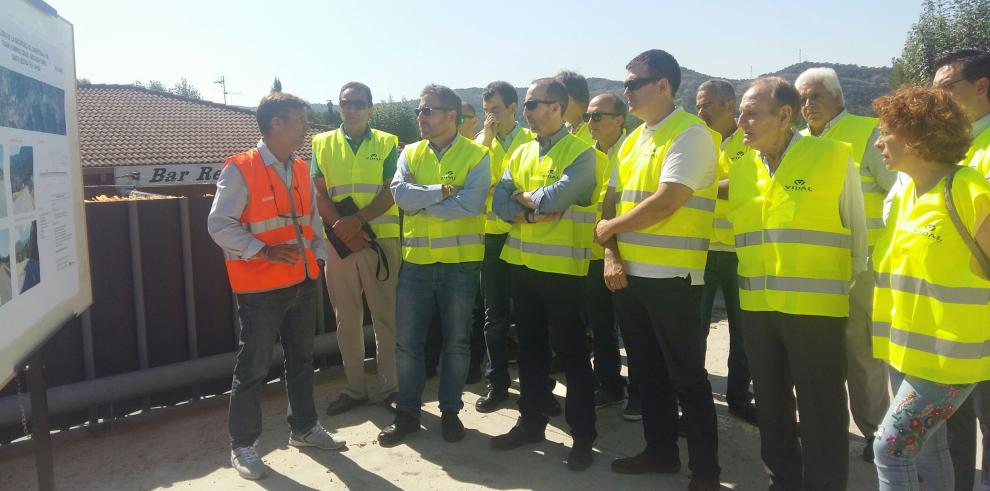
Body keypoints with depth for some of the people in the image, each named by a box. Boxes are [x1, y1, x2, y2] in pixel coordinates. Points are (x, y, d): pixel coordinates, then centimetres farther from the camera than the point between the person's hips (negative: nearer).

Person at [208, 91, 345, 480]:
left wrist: (319, 255, 7)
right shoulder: (240, 169, -12)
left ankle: (303, 428, 34)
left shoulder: (301, 169, 9)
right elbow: (219, 225, -14)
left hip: (303, 282, 7)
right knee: (253, 367, 3)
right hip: (259, 287, -7)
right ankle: (243, 445, 18)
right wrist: (263, 250, -22)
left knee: (301, 359, 18)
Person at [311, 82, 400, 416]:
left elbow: (391, 193, -5)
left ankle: (389, 386, 14)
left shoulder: (387, 144, 4)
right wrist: (343, 229, -11)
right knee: (346, 317, 9)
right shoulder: (322, 144, 9)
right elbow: (319, 195, 2)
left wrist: (358, 220, -18)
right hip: (339, 241, 2)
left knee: (386, 315, 2)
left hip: (381, 239, -2)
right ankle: (354, 387, 21)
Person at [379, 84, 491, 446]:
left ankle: (450, 411, 26)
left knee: (456, 341, 9)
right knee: (407, 341, 7)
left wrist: (420, 202, -12)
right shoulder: (410, 154, 7)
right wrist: (441, 191, -17)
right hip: (416, 261, 3)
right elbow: (399, 193, -9)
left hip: (460, 262, -3)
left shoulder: (476, 155, -5)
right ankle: (407, 413, 23)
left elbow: (471, 203, -20)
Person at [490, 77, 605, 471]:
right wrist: (532, 213, -14)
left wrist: (524, 196, -5)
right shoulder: (521, 152, 12)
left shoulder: (581, 151, -9)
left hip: (561, 265, -6)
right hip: (521, 262, 7)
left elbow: (556, 197, -23)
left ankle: (583, 434, 15)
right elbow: (500, 201, 3)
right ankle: (531, 421, 30)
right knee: (530, 345, 15)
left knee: (570, 349, 2)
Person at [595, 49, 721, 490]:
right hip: (629, 275, 8)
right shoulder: (633, 140, 14)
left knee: (686, 376, 2)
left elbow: (665, 203, -21)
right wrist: (612, 256, -4)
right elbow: (614, 202, 11)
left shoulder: (691, 133, -11)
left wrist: (608, 228, -9)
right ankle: (660, 450, 33)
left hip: (672, 277, -8)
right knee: (648, 370, 17)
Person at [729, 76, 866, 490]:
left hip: (816, 307, -5)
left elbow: (857, 231, 0)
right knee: (770, 403, 16)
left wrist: (852, 288, 1)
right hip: (757, 307, 5)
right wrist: (754, 284, 13)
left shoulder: (833, 157, -6)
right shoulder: (741, 168, 7)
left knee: (820, 409, 4)